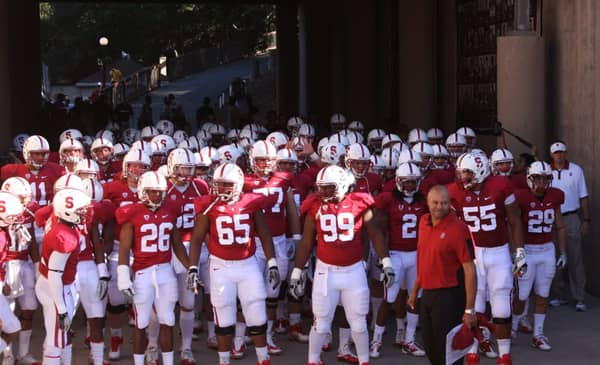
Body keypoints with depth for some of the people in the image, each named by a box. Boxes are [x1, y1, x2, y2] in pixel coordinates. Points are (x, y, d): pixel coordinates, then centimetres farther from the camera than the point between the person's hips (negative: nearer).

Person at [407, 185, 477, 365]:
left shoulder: (457, 229, -17)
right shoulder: (424, 222, 6)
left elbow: (469, 269, -17)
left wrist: (469, 309, -19)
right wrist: (415, 290, 21)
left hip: (449, 296, -7)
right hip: (427, 294, 7)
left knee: (447, 349, 0)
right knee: (430, 347, 17)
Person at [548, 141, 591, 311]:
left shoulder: (576, 170, 2)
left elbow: (583, 197, 4)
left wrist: (586, 220, 0)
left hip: (571, 218, -2)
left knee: (575, 259, -3)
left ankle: (579, 298, 0)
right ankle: (558, 296, 17)